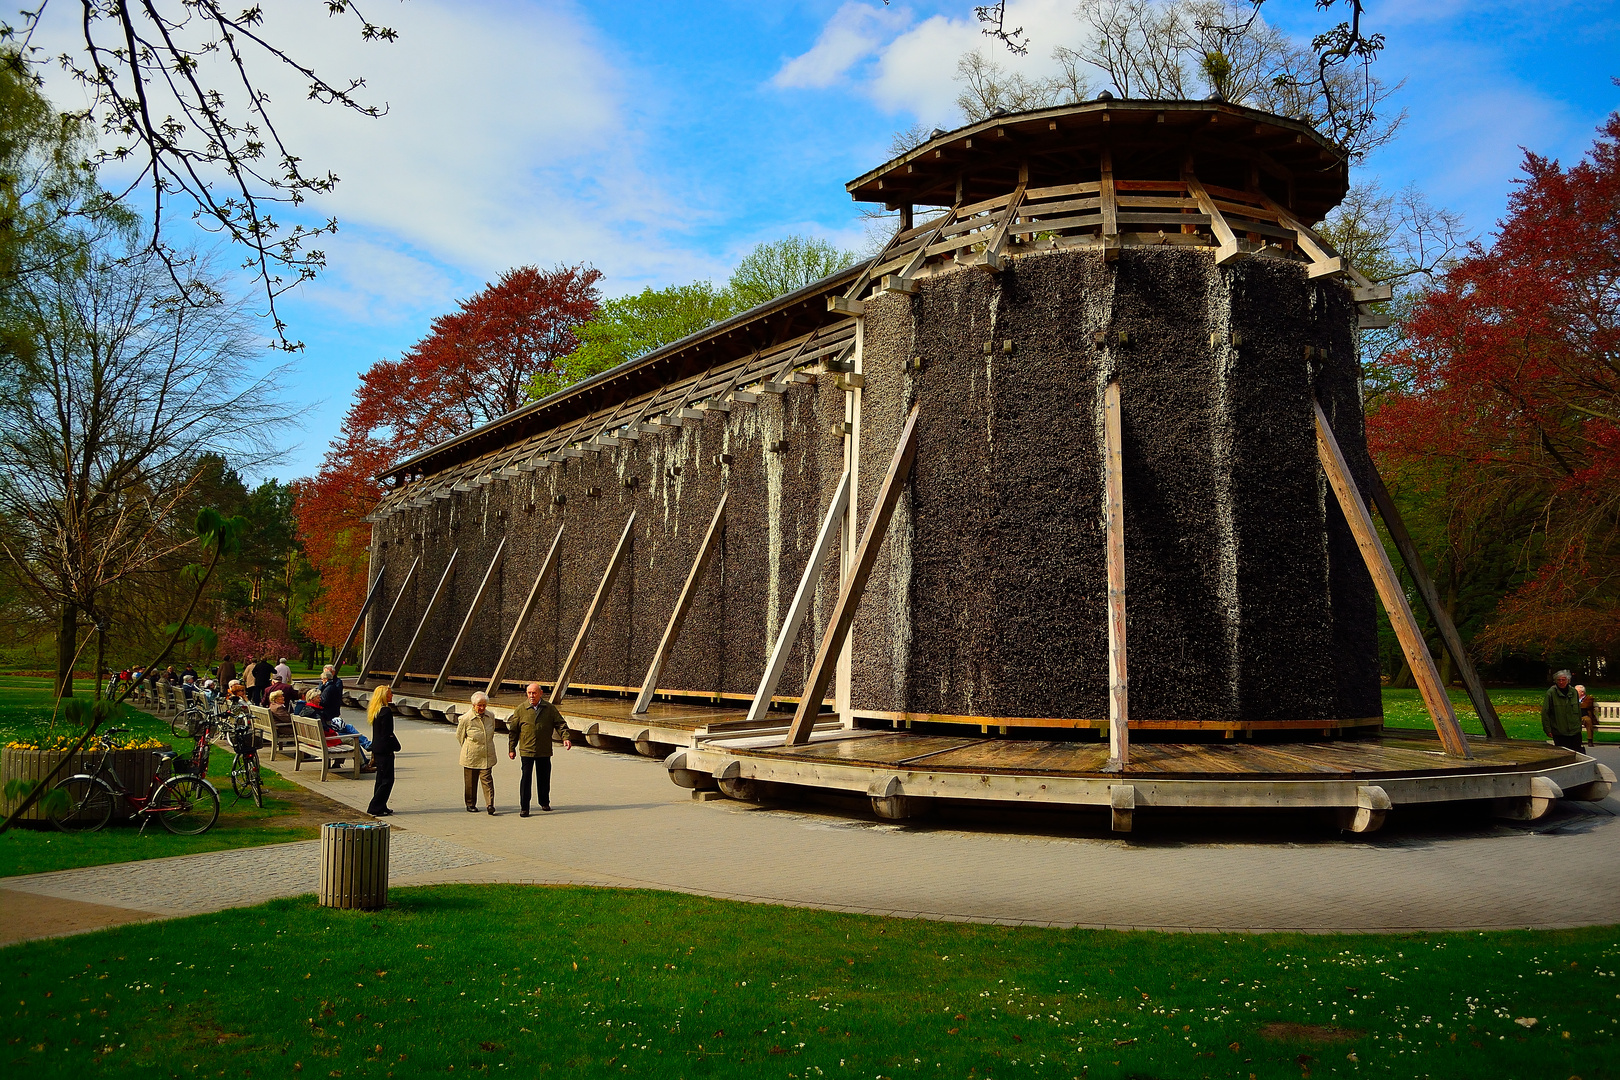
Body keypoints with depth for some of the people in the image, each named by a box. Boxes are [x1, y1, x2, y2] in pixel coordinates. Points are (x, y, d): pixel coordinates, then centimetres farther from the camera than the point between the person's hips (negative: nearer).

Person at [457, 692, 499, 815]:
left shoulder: (490, 717, 0)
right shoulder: (465, 719, -12)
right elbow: (459, 736, 4)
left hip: (487, 756, 2)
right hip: (471, 757, -2)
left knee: (487, 779, -7)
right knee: (470, 782, 7)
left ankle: (490, 805, -9)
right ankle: (470, 804, 22)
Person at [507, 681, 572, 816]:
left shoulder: (550, 708, 3)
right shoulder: (521, 709, -1)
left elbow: (560, 723, 6)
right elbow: (513, 730, 5)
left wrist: (565, 738, -10)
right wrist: (511, 748, 6)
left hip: (544, 751, 2)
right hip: (526, 750, -2)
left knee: (544, 777, 11)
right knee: (526, 778, -6)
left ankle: (544, 803, 29)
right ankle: (524, 808, 0)